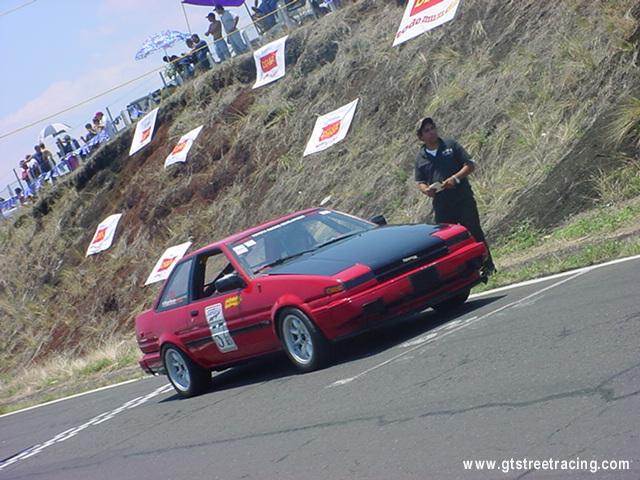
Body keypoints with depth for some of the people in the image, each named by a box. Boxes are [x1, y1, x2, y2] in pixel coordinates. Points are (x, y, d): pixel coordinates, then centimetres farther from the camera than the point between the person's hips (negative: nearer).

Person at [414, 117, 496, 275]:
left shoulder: (451, 146, 4)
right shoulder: (420, 158, 10)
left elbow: (470, 165, 0)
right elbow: (420, 183, 14)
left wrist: (455, 178, -16)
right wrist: (426, 190, -10)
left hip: (463, 198, -2)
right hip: (441, 205, 2)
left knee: (474, 232, -4)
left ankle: (488, 266, 5)